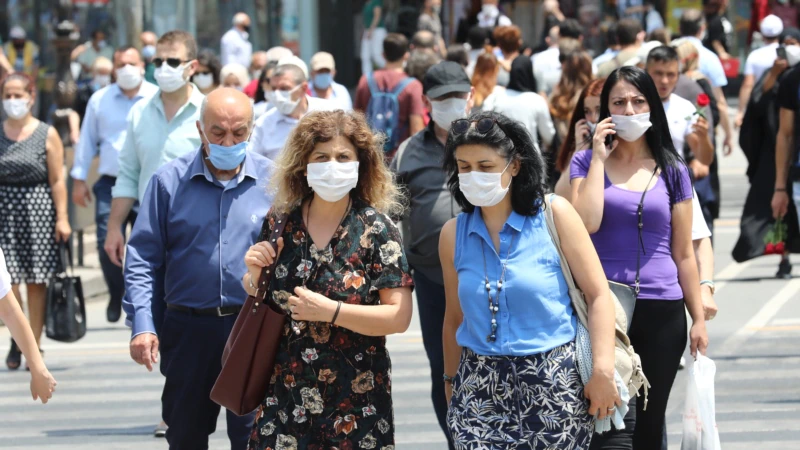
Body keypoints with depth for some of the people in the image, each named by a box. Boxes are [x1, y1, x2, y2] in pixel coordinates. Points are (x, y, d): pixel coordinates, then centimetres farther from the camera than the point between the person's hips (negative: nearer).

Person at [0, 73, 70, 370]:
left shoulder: (47, 135, 1)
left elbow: (57, 181, -1)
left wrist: (62, 218, -6)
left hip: (38, 210, -1)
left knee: (36, 281, 3)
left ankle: (34, 344, 11)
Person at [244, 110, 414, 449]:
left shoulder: (375, 230, -6)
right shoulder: (281, 223, 3)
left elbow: (400, 317, -11)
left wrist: (330, 312, -19)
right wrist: (254, 273, -5)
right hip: (286, 393, 3)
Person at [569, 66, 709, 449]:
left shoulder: (672, 171, 9)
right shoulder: (585, 163, 5)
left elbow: (684, 254, 10)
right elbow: (586, 223, -13)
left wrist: (698, 318, 6)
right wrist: (599, 158, -6)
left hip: (662, 312, 3)